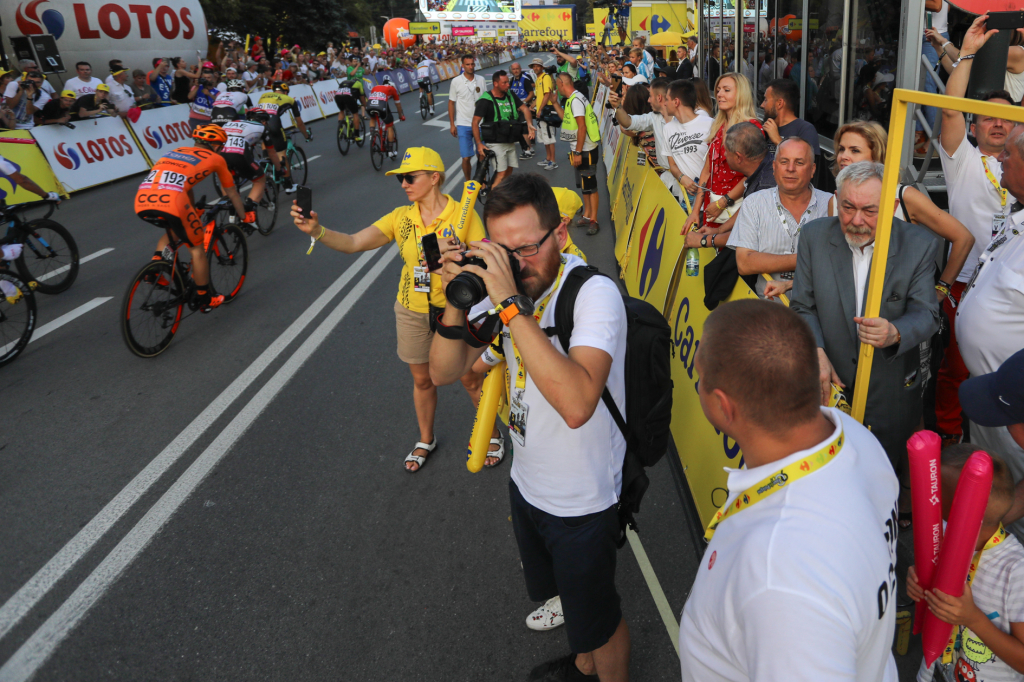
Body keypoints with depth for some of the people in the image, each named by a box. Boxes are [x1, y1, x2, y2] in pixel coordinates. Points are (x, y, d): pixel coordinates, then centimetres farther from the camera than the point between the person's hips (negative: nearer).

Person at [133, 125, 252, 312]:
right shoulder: (216, 158, 19)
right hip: (170, 203, -6)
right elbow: (232, 193, 30)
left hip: (141, 202, 6)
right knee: (197, 247, 15)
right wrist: (245, 217, 46)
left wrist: (194, 212, 62)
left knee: (174, 229, 35)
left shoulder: (178, 151, 33)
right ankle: (205, 300, 24)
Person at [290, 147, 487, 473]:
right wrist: (316, 230, -31)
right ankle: (426, 440, 43)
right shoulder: (401, 218, -5)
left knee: (470, 379, 10)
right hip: (412, 312, 4)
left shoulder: (464, 216, -14)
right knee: (422, 379, 20)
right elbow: (353, 242, -15)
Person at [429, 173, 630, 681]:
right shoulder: (501, 283, -7)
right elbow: (444, 373, -6)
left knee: (597, 620, 17)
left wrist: (511, 305, -43)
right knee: (561, 594, 31)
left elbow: (577, 404, -44)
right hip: (527, 483, 7)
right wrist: (457, 300, -24)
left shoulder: (595, 293, -28)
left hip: (583, 501, -7)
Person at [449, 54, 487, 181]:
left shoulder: (481, 80, 4)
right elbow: (451, 103, 3)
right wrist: (452, 124, -1)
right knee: (466, 158, -4)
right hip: (463, 124, -2)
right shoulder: (456, 81, -2)